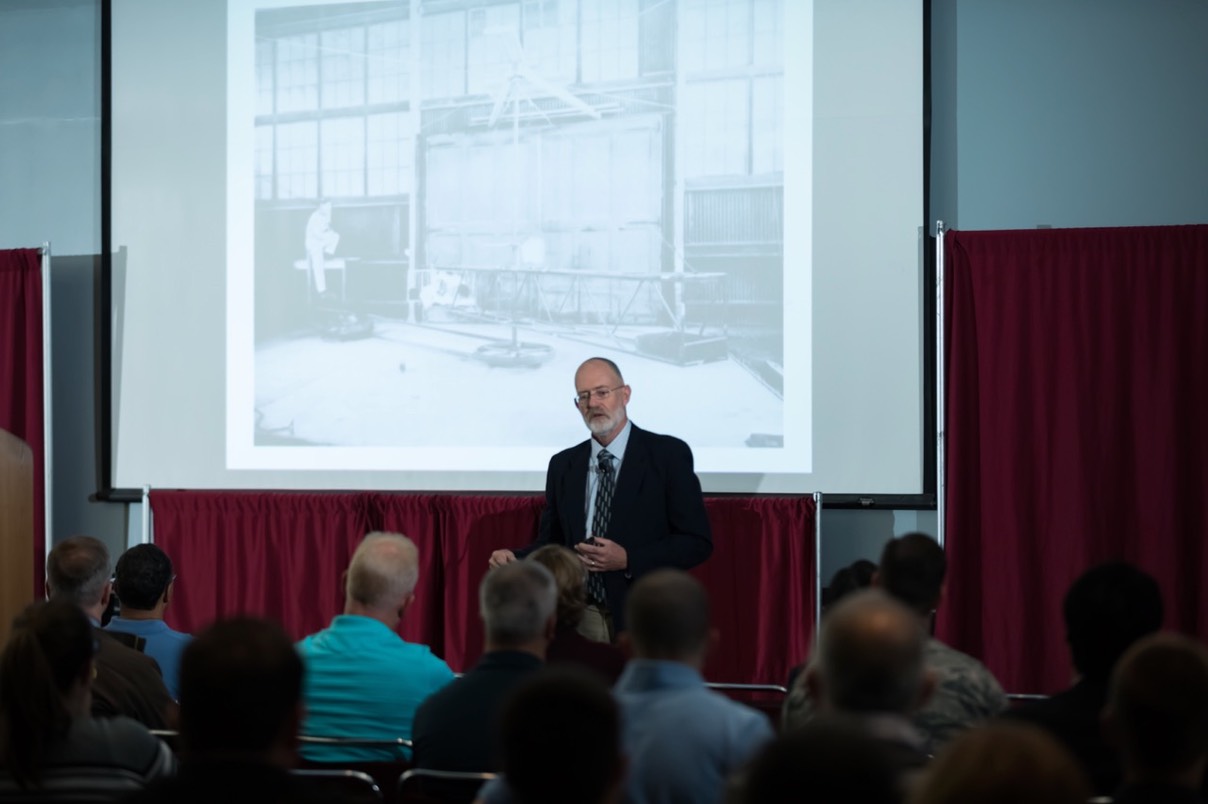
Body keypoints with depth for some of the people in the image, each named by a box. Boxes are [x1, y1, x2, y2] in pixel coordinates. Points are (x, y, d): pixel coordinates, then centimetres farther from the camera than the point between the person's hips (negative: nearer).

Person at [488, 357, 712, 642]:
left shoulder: (668, 454, -6)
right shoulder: (563, 465, 7)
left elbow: (698, 541, -9)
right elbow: (551, 543, 11)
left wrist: (628, 559, -20)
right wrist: (514, 558, -11)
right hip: (580, 621, 3)